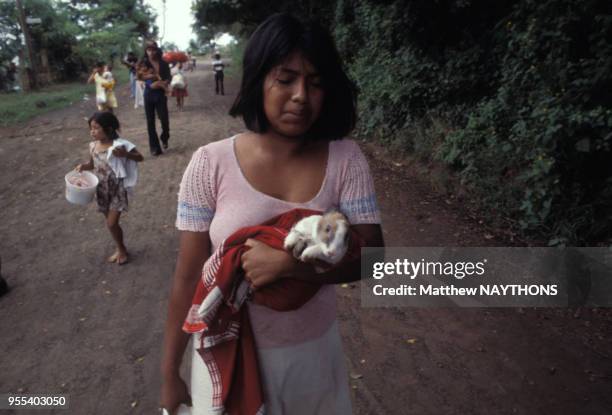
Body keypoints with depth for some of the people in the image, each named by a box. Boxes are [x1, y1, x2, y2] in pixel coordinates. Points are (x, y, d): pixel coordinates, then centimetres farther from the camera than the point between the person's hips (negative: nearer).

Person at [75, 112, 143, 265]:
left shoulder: (119, 145, -18)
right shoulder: (93, 146, -1)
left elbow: (140, 157, -14)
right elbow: (92, 164, 15)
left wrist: (125, 154, -32)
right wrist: (83, 166, -7)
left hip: (117, 189, -6)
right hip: (102, 190, 6)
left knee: (112, 223, -5)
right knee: (110, 222, 16)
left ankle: (122, 250, 19)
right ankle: (120, 248, 35)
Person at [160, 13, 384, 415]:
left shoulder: (346, 159, -10)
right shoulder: (211, 163, -13)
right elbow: (188, 277, -8)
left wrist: (287, 262, -29)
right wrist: (170, 372, 0)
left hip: (314, 353, 2)